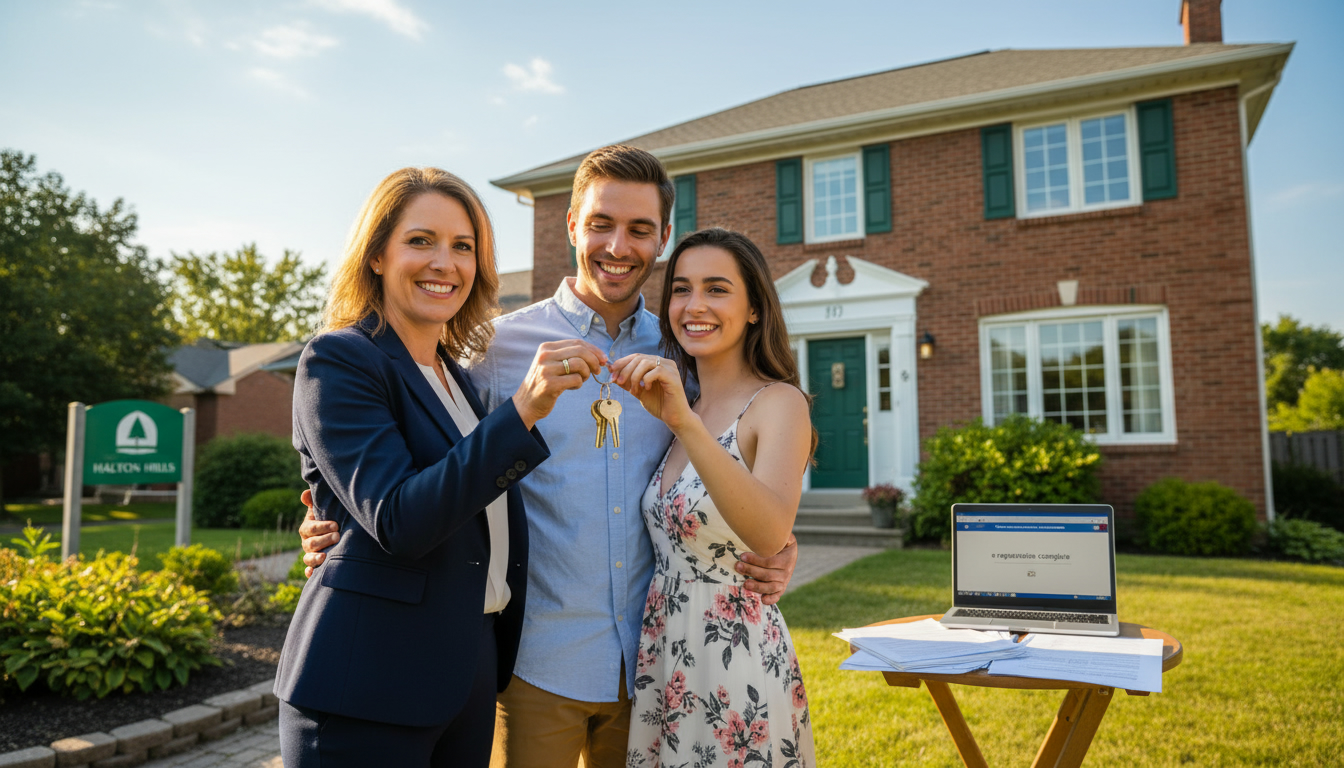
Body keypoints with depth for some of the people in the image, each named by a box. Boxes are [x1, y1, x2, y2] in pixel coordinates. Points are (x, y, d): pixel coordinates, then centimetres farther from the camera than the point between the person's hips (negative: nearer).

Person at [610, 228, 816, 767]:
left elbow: (770, 532, -32)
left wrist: (685, 423, -40)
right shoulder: (685, 410, 9)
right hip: (664, 662, 7)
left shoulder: (779, 402, -13)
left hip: (738, 662, -7)